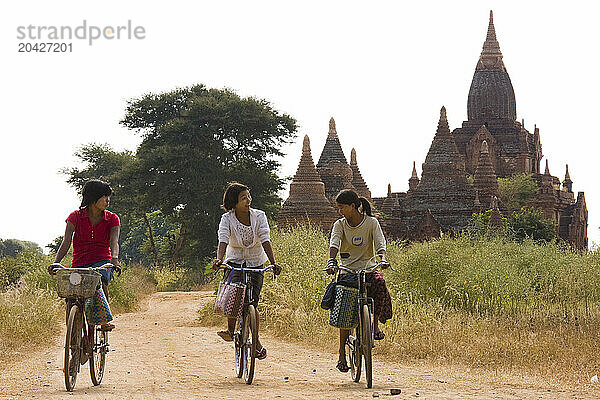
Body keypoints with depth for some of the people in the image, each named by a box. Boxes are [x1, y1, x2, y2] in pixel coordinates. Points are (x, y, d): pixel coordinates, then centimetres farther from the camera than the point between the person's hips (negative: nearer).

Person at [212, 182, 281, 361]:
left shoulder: (259, 216, -8)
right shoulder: (227, 219, -9)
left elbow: (265, 240, -18)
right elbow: (223, 240, -24)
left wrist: (273, 263, -32)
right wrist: (219, 259, -44)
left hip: (256, 265, 0)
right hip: (235, 263, 0)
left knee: (251, 303, -7)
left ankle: (256, 341, 9)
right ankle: (230, 329, -14)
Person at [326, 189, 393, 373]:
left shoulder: (371, 222, 0)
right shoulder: (340, 225, 2)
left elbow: (380, 243, -12)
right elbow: (334, 243, -15)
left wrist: (382, 259, -34)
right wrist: (331, 261, -35)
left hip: (368, 268, 0)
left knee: (379, 282, -34)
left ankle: (375, 324, -13)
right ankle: (342, 355, -5)